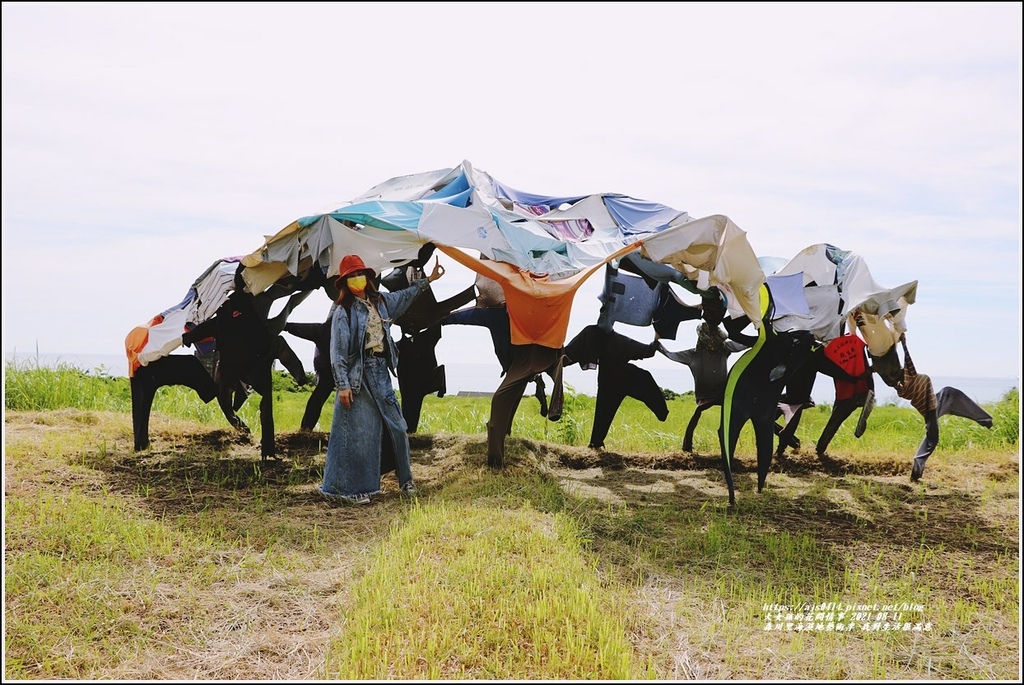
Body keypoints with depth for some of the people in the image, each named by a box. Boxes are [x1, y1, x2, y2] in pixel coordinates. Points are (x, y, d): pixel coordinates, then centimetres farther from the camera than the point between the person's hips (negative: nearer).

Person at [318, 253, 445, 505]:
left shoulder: (379, 301, 10)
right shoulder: (343, 311, -9)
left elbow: (406, 295, 29)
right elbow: (338, 352, -11)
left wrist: (428, 280, 31)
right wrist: (343, 385, -15)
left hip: (381, 372, 7)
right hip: (359, 374, -6)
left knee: (396, 425, 10)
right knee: (358, 432, -4)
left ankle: (405, 479, 25)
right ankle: (347, 488, 6)